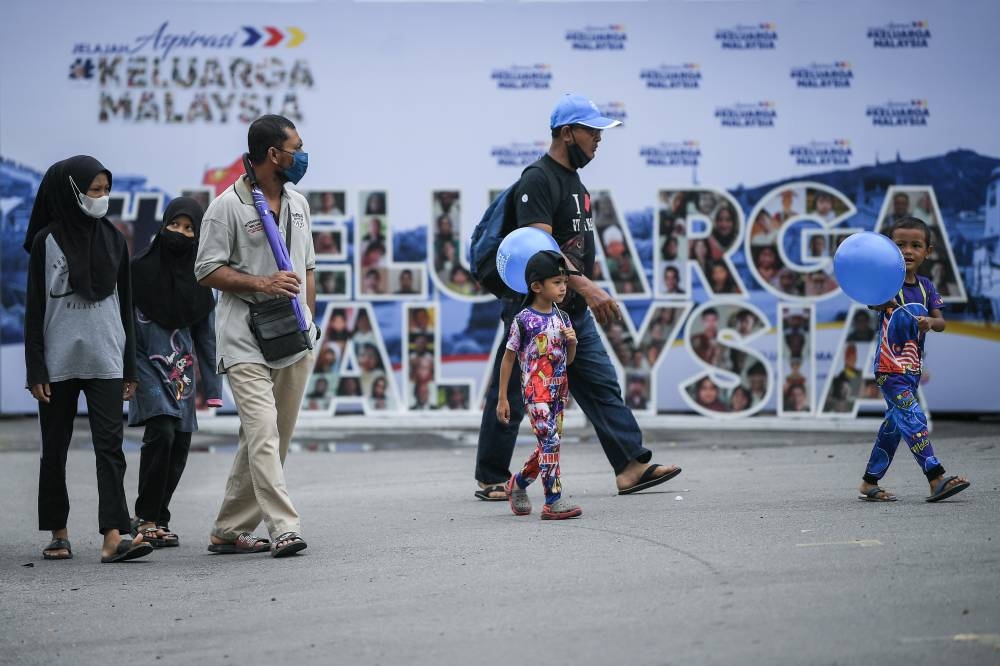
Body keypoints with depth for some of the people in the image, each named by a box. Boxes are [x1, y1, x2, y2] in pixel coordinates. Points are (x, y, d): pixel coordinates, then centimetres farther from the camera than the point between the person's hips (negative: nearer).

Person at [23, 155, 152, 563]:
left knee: (110, 446, -9)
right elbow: (34, 309, -2)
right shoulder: (46, 241, -2)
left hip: (105, 361, 2)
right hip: (59, 364, -1)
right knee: (55, 449, 7)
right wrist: (36, 371, -6)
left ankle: (113, 537, -17)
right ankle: (58, 534, 19)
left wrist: (130, 369, 9)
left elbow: (125, 305, 11)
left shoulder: (113, 239, 7)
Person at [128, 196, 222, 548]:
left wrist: (212, 387, 7)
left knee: (180, 445, 2)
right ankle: (146, 518, -11)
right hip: (147, 364, -5)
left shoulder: (198, 278, 8)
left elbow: (206, 335, 11)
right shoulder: (141, 268, -4)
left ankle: (158, 519, 13)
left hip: (182, 371, 5)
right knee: (161, 432, -20)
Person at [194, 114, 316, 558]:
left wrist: (308, 321, 15)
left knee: (270, 439, 7)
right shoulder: (228, 206, -5)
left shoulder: (297, 204, 16)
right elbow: (207, 271, -7)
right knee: (263, 433, -17)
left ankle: (230, 530, 15)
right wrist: (264, 283, -15)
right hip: (246, 341, -7)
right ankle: (283, 528, -21)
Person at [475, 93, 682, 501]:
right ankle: (491, 480, 10)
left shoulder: (574, 180, 15)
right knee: (511, 398, 1)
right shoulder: (538, 180, -16)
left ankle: (631, 467, -1)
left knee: (602, 386, 2)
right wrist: (587, 287, -35)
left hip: (573, 311, 9)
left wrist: (588, 294, 22)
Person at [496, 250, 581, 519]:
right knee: (550, 441, -14)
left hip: (558, 391, 7)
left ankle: (518, 483, 32)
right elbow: (508, 359, -2)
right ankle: (554, 501, -14)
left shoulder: (561, 318, 9)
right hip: (535, 392, -6)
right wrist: (502, 398, -2)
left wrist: (572, 341, -4)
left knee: (548, 446, 10)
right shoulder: (524, 320, -8)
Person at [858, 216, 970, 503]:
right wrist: (881, 301, -54)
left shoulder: (926, 287, 8)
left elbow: (941, 322, 4)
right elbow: (875, 303, -30)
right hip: (890, 367, -8)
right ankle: (936, 479, -23)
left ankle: (870, 482, 22)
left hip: (912, 368, 8)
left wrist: (930, 322, -20)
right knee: (913, 420, -17)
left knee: (894, 424, 13)